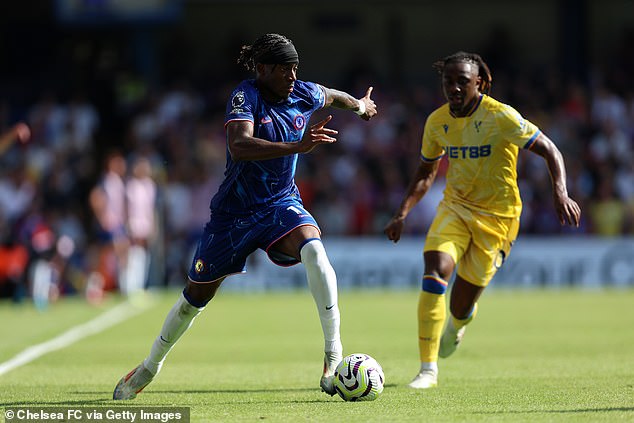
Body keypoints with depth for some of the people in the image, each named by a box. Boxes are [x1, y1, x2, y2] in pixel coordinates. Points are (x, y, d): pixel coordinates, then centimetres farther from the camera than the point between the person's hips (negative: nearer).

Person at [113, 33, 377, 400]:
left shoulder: (304, 94, -4)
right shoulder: (246, 96, -21)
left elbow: (334, 95, 21)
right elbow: (239, 146, -39)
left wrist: (360, 106, 41)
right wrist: (297, 146, -49)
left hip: (282, 204, 3)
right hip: (234, 212, -3)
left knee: (313, 248, -32)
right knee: (198, 294, 11)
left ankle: (334, 355, -30)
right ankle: (151, 366, 36)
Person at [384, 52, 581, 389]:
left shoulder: (500, 117, -16)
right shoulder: (437, 122, 0)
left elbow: (550, 151, -14)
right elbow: (425, 173, 15)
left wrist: (560, 193, -30)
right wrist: (402, 214, 4)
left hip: (496, 216, -3)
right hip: (455, 207, 3)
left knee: (460, 307, 1)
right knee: (435, 270, -25)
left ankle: (459, 321, 43)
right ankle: (428, 370, -23)